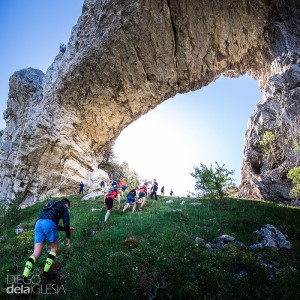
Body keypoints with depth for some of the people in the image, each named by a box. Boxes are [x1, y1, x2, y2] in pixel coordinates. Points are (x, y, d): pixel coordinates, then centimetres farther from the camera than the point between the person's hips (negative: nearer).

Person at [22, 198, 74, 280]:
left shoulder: (52, 207, 40)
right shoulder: (64, 207, 19)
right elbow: (66, 222, 7)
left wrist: (66, 229, 48)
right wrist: (68, 236, 17)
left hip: (38, 224, 6)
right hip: (49, 224, -6)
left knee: (36, 253, 4)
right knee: (54, 249, 16)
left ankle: (24, 277, -12)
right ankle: (45, 272, 12)